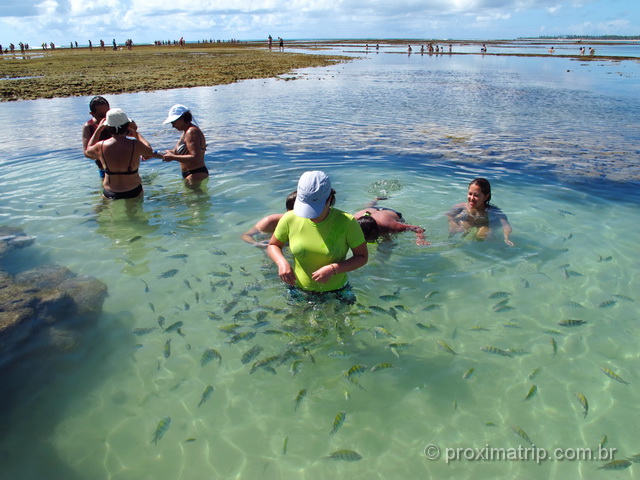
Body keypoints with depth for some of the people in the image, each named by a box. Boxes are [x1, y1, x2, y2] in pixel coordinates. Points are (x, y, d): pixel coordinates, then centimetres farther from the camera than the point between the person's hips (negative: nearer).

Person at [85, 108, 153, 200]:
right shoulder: (136, 145, -17)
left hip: (110, 194, 1)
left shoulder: (101, 146, -12)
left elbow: (89, 150, 14)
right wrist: (137, 134, 18)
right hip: (134, 192, -1)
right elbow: (150, 151, 7)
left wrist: (98, 129, 18)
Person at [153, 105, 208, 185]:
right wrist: (152, 154, 12)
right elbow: (175, 153, 19)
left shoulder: (191, 132, -17)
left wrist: (173, 157, -20)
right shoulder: (186, 132, 16)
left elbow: (195, 158, -27)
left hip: (196, 175, -11)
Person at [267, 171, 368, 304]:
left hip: (337, 295, -1)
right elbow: (273, 246, 4)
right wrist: (282, 262, -19)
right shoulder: (290, 219, -13)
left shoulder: (346, 222, -19)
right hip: (299, 293, 2)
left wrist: (334, 269, -27)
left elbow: (362, 257, -11)